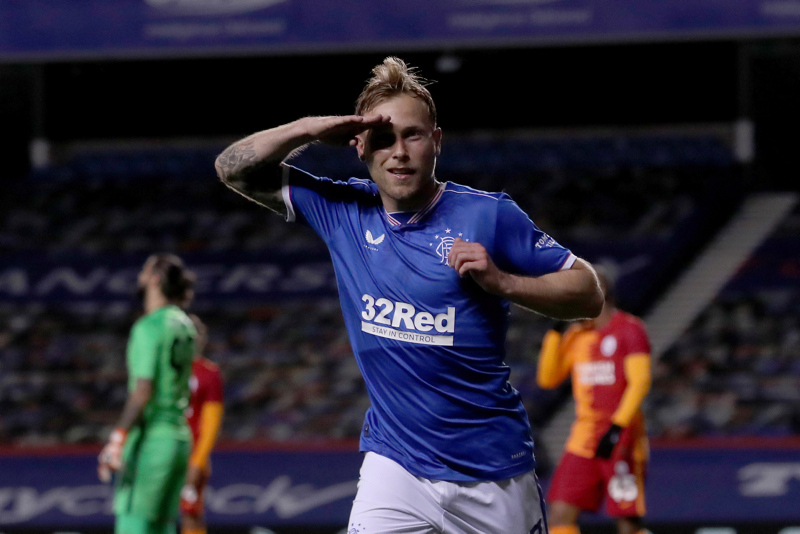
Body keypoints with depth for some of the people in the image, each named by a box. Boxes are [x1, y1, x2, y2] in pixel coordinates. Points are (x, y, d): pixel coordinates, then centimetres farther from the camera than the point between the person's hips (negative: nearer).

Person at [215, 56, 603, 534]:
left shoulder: (489, 215, -7)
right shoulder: (342, 211, 3)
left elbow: (589, 295, -4)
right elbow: (234, 169, 7)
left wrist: (501, 281, -19)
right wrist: (311, 130, -9)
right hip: (396, 468, 1)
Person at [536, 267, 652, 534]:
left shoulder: (629, 329, -6)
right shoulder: (575, 335, 13)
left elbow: (639, 382, -13)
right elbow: (548, 379, 11)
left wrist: (617, 427, -21)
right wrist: (555, 331, 3)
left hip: (621, 439, -6)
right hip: (583, 440, 6)